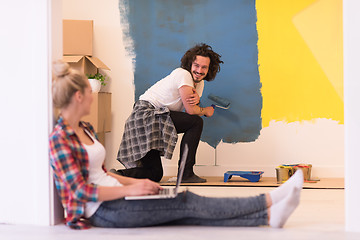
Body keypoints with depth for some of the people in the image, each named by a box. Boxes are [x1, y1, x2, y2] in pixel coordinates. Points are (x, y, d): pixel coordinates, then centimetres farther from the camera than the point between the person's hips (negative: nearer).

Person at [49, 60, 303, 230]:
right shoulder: (59, 138, -14)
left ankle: (268, 216, -15)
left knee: (188, 212, -6)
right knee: (188, 202, -12)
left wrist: (136, 182, 9)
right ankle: (268, 201, -10)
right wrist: (130, 189, -18)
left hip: (115, 201, 8)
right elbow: (81, 190, -19)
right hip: (101, 211, -8)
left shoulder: (85, 129, 15)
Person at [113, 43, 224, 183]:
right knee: (196, 122, -15)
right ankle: (186, 173, -13)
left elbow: (191, 109, 4)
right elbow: (190, 111, -18)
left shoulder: (199, 83, 14)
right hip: (146, 114, -10)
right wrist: (206, 111, 1)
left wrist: (196, 99, -18)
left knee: (155, 175, 7)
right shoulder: (183, 74, -15)